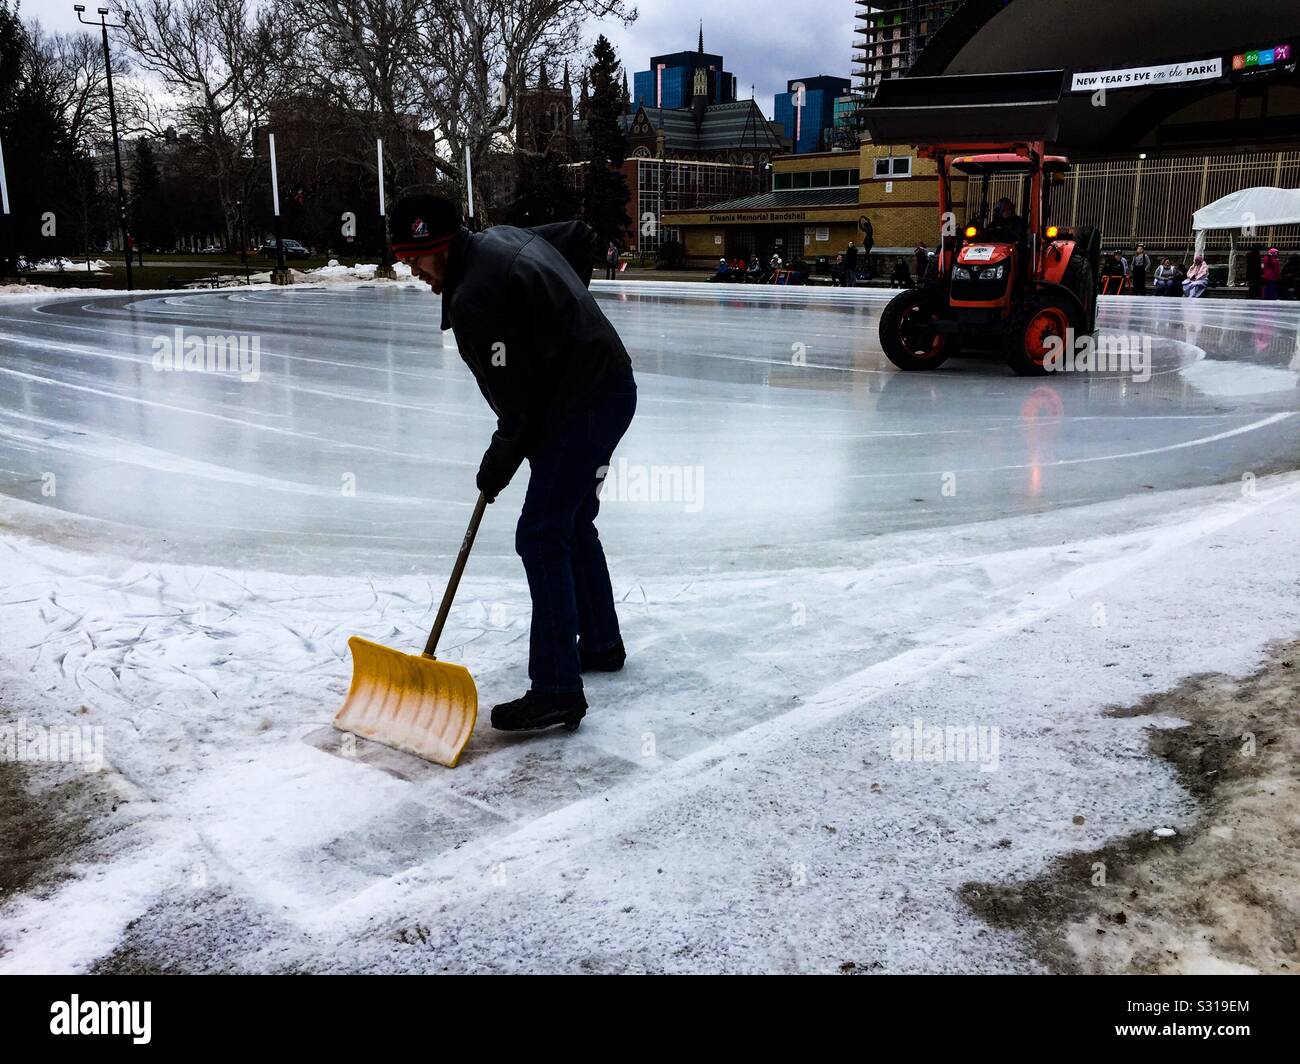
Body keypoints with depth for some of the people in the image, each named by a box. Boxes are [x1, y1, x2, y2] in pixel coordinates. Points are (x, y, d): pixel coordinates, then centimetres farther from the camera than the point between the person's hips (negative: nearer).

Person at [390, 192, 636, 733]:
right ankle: (600, 643, 35)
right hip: (611, 388, 11)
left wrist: (502, 458, -5)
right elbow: (582, 236, 23)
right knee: (573, 525, 21)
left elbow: (516, 394, -20)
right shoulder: (504, 236, 8)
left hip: (582, 410, -11)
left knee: (541, 538, -10)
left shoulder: (473, 299, -22)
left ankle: (556, 689, -8)